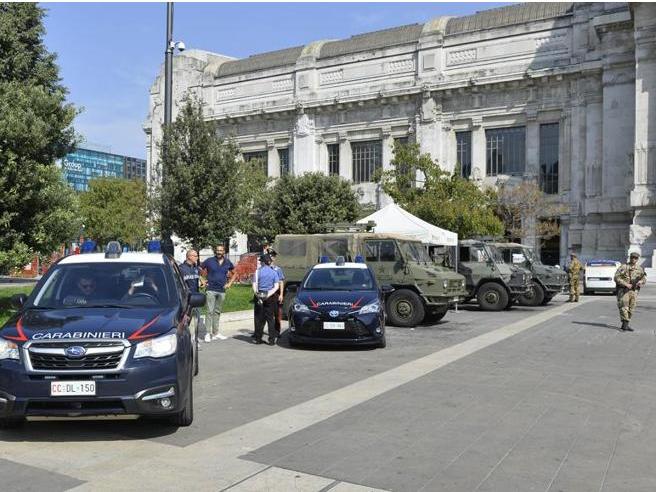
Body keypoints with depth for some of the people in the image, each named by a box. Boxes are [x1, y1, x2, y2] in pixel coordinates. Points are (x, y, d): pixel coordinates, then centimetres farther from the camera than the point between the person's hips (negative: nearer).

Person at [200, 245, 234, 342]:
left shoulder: (228, 262, 6)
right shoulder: (209, 261, -3)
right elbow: (199, 270, 3)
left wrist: (229, 283, 8)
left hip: (222, 290, 4)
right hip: (211, 290, -3)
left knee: (217, 312, 12)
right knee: (210, 311, -7)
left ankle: (216, 333, 19)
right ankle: (208, 333, -4)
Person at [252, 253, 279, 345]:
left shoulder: (258, 271, -4)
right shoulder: (274, 272, 2)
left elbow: (254, 285, -10)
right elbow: (276, 287, -5)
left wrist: (257, 295, -9)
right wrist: (269, 295, -10)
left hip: (260, 295, -2)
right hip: (271, 297, 2)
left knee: (259, 318, 8)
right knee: (270, 318, 7)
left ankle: (258, 338, 11)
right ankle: (272, 339, 4)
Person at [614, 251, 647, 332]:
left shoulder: (640, 269, 11)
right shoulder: (623, 267, -2)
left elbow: (644, 278, 2)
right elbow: (616, 278, -7)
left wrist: (641, 281, -22)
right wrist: (626, 284, -18)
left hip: (634, 291, 5)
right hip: (623, 290, -4)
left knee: (631, 309, 5)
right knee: (624, 306, -15)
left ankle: (625, 325, 14)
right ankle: (625, 323, -17)